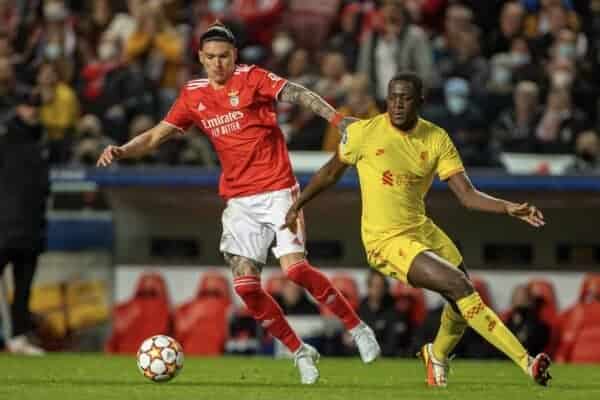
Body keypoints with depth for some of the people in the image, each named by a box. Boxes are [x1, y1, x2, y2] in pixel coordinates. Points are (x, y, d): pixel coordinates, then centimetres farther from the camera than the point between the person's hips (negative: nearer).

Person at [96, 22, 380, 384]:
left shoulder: (252, 79, -6)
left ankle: (357, 328, -2)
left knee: (295, 268, -20)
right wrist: (121, 151, -2)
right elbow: (157, 135, 14)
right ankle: (300, 352, 9)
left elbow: (297, 94, -19)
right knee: (246, 284, -7)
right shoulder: (193, 96, 8)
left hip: (277, 191, -5)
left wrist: (336, 118, -34)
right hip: (239, 201, 5)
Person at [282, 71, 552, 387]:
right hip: (385, 240, -6)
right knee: (460, 288, -21)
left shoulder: (437, 139, -2)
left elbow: (467, 195, -6)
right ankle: (526, 363, -22)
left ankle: (437, 355, 46)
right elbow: (330, 173, 8)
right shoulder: (363, 133, -10)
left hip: (422, 229, 6)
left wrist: (509, 208, -21)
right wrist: (296, 206, 14)